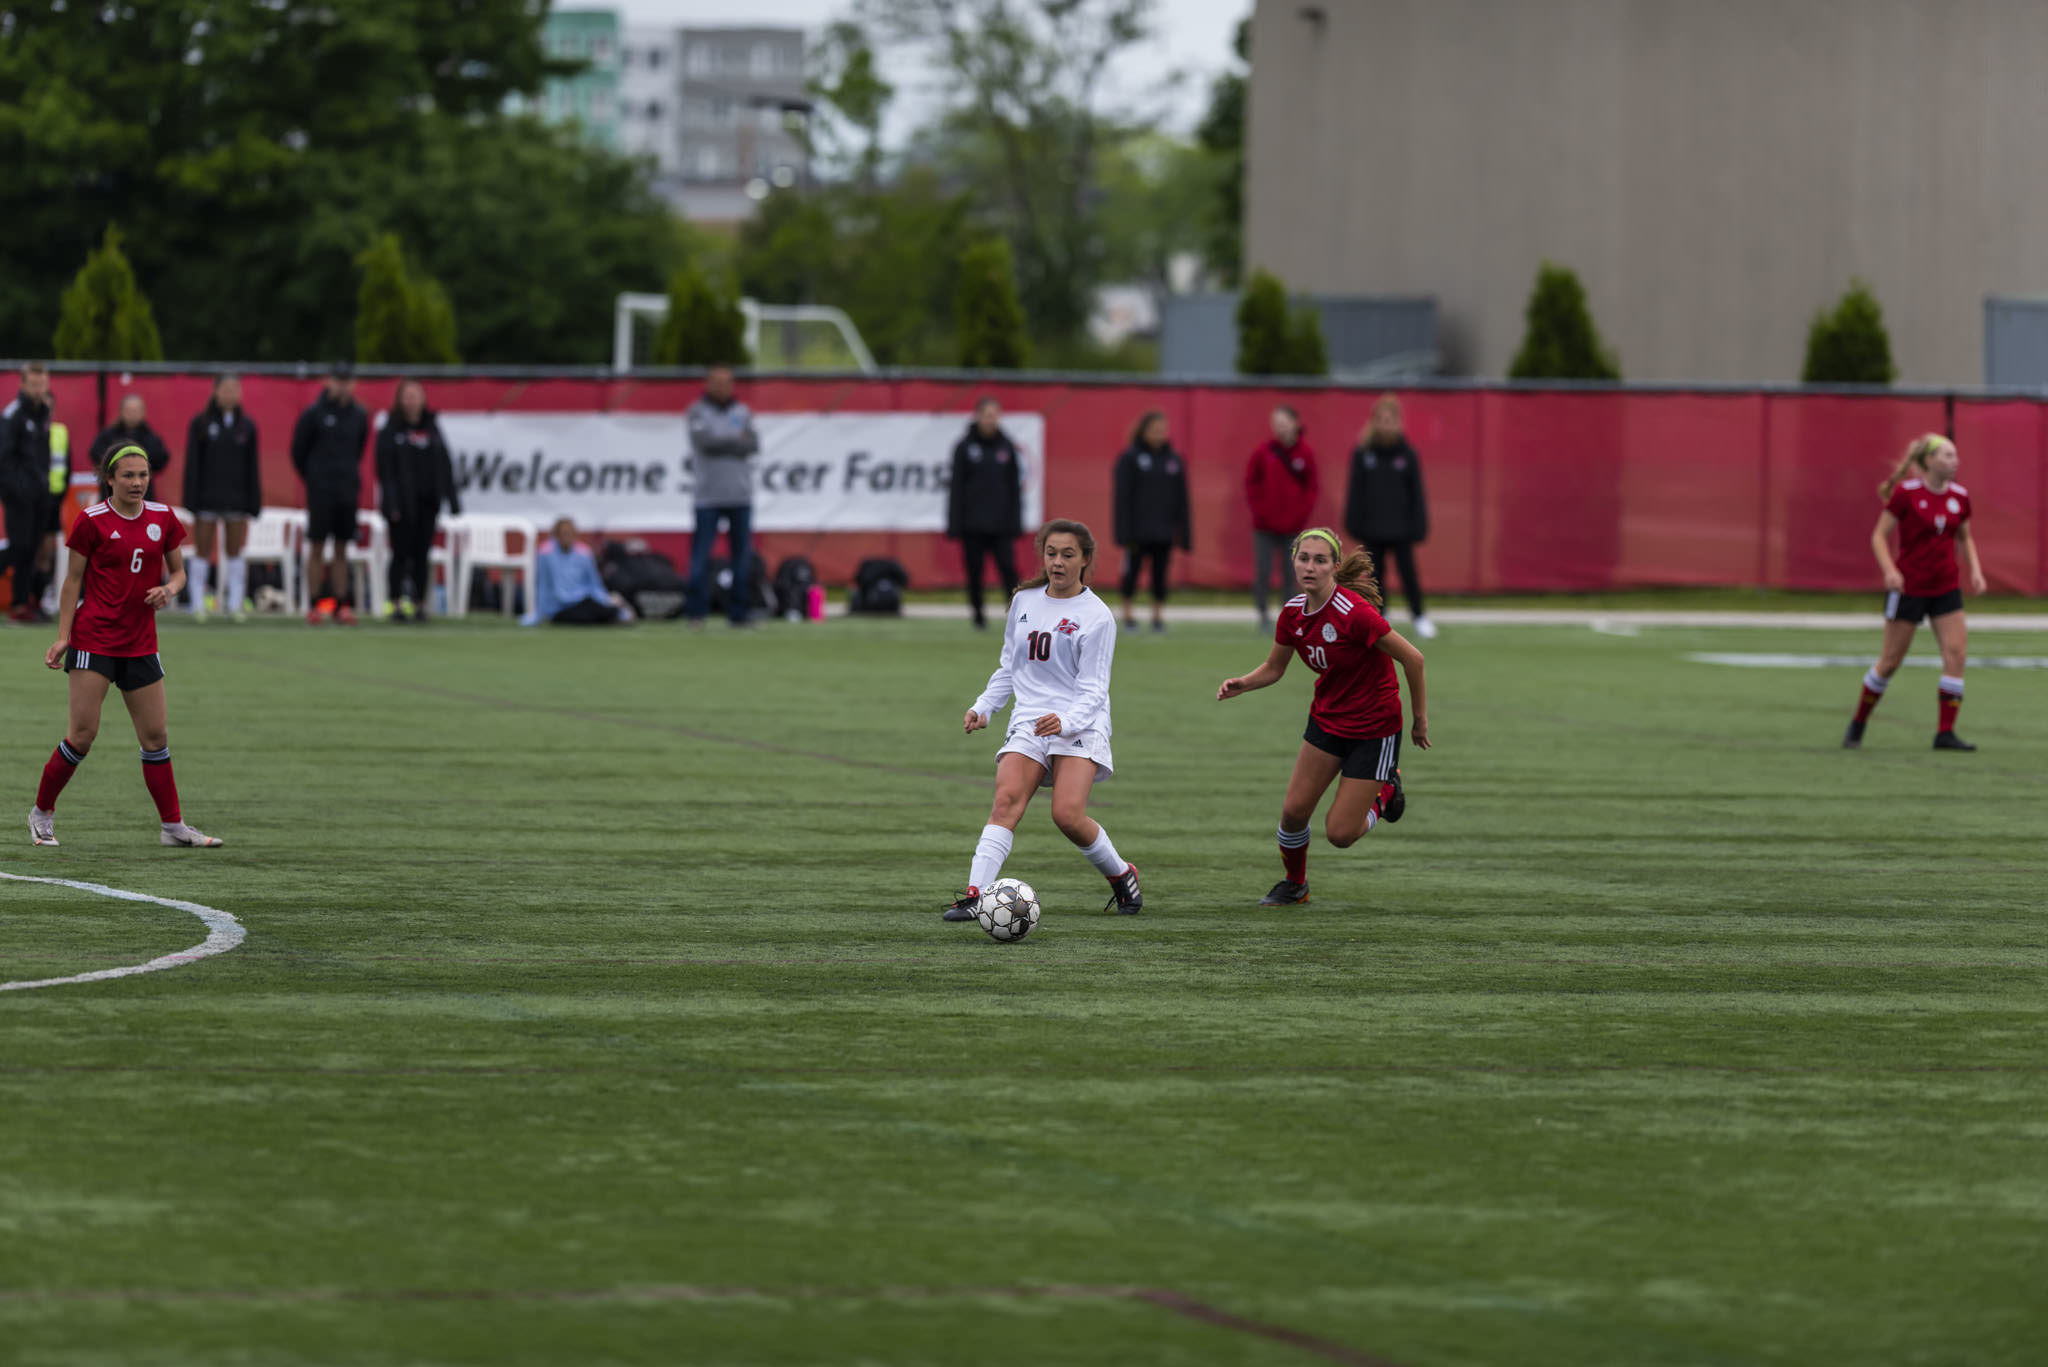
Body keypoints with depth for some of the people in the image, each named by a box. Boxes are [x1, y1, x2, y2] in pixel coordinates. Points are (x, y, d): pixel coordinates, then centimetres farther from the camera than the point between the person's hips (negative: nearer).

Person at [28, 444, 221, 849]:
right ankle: (42, 813, 8)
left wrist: (169, 589, -9)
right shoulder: (92, 521, -6)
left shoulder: (163, 518, 5)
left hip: (140, 643, 4)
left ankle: (173, 826, 14)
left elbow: (178, 571, 15)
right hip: (94, 639, -4)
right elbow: (73, 580, -1)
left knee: (155, 736, 6)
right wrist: (63, 637, -6)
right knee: (82, 735, -9)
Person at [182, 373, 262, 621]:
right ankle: (198, 604, 3)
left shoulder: (246, 426, 6)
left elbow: (252, 467, 8)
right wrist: (191, 499, -8)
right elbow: (192, 464, -2)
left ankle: (236, 605, 5)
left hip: (236, 498, 2)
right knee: (202, 552, 0)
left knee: (235, 552, 3)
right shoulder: (200, 423, 0)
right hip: (207, 498, -2)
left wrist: (254, 502, 4)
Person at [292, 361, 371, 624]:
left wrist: (350, 478, 15)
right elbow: (298, 451, 3)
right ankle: (314, 605, -1)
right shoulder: (314, 413, -5)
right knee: (316, 548, -3)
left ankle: (340, 605, 6)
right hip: (320, 493, -4)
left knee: (342, 550, 5)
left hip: (348, 491, 4)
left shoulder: (359, 415, 7)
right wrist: (311, 480, 9)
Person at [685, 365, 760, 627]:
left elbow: (753, 445, -1)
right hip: (709, 495, -3)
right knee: (701, 556, -7)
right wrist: (737, 441, -5)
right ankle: (695, 612, -3)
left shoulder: (743, 412, 13)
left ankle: (737, 612, 7)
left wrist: (721, 443, -10)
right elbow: (704, 441, -13)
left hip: (740, 496, 3)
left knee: (743, 556, 2)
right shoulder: (698, 411, 4)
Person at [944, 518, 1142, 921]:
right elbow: (1009, 666, 25)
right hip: (1029, 722, 4)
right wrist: (984, 707, 11)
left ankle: (1122, 876, 9)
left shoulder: (1096, 616, -3)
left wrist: (1065, 720, -25)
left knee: (1068, 815, -19)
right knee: (1006, 801, -20)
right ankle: (975, 894, -29)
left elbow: (1093, 690, -7)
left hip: (1079, 726, -4)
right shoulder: (1025, 601, 13)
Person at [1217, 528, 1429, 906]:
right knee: (1294, 811, 1)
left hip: (1373, 728, -6)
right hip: (1327, 719, 6)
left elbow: (1412, 658, -21)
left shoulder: (1353, 612, -29)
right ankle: (1294, 885, 29)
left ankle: (1384, 792, 26)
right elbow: (1273, 669, 9)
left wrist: (1419, 719, -10)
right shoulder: (1293, 612, -6)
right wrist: (1242, 684, -13)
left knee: (1339, 833, -5)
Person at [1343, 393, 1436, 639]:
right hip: (1372, 529, 1)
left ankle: (1419, 616, 7)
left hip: (1400, 528, -1)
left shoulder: (1407, 454, -1)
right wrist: (1354, 524, -3)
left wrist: (1418, 526, -3)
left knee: (1408, 572, -4)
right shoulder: (1363, 454, 0)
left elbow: (1416, 493, 2)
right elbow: (1355, 491, 2)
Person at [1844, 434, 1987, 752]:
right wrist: (1889, 570, -23)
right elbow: (1879, 536, -8)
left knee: (1956, 653, -11)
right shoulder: (1905, 493, -12)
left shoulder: (1959, 496, 3)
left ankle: (1945, 732, -7)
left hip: (1946, 587, 5)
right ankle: (1857, 725, 21)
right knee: (1891, 661, 2)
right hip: (1908, 586, -5)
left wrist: (1975, 570, 3)